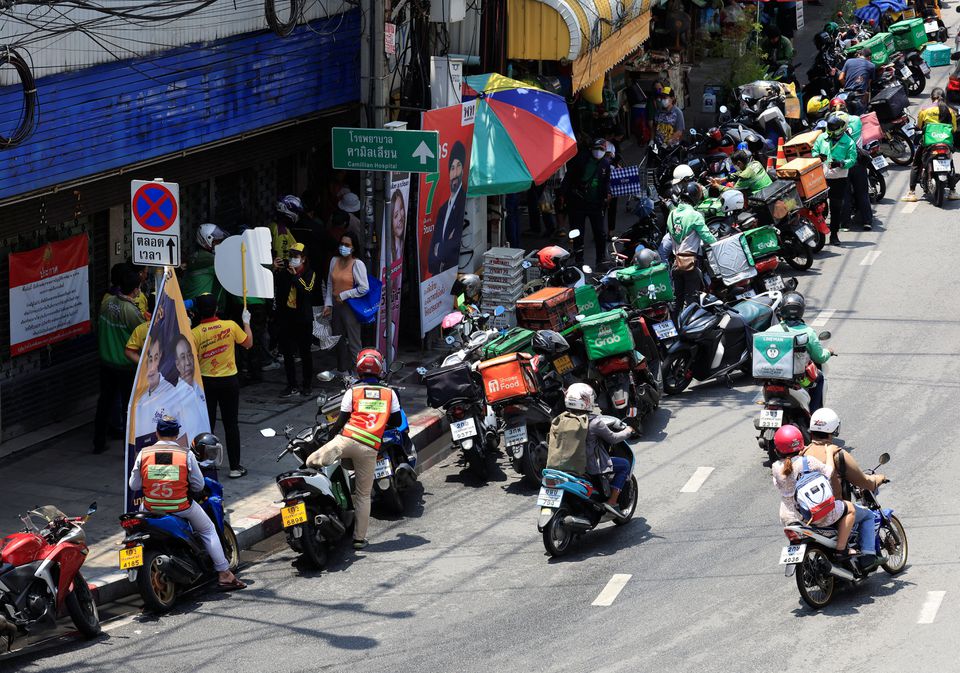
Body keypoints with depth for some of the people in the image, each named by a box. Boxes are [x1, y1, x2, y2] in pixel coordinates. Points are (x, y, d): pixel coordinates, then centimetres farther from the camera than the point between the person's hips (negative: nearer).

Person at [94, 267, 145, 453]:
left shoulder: (107, 303, -4)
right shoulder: (132, 312, -24)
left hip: (106, 361, 6)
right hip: (126, 366, -6)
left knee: (104, 401, 16)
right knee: (128, 406, 5)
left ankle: (98, 443, 23)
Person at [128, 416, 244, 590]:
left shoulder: (144, 454, -5)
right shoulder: (186, 455, -8)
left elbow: (133, 485, 0)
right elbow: (199, 486, -3)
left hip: (151, 508, 2)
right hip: (182, 507, -2)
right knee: (208, 530, 21)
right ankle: (224, 574, 18)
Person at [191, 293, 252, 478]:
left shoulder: (195, 333, -14)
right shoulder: (230, 326, -10)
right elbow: (248, 343, 6)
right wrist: (246, 322, 19)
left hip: (207, 382, -1)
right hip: (229, 381, 1)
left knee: (207, 425, 8)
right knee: (231, 425, 9)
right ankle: (235, 467, 12)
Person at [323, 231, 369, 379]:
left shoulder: (357, 264, -12)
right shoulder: (334, 261, 7)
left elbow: (364, 288, -16)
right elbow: (330, 284, 12)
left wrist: (344, 295, -14)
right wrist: (328, 304, 5)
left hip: (350, 307, -7)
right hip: (336, 306, 7)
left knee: (353, 342, -4)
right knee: (338, 339, 17)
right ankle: (342, 369, 31)